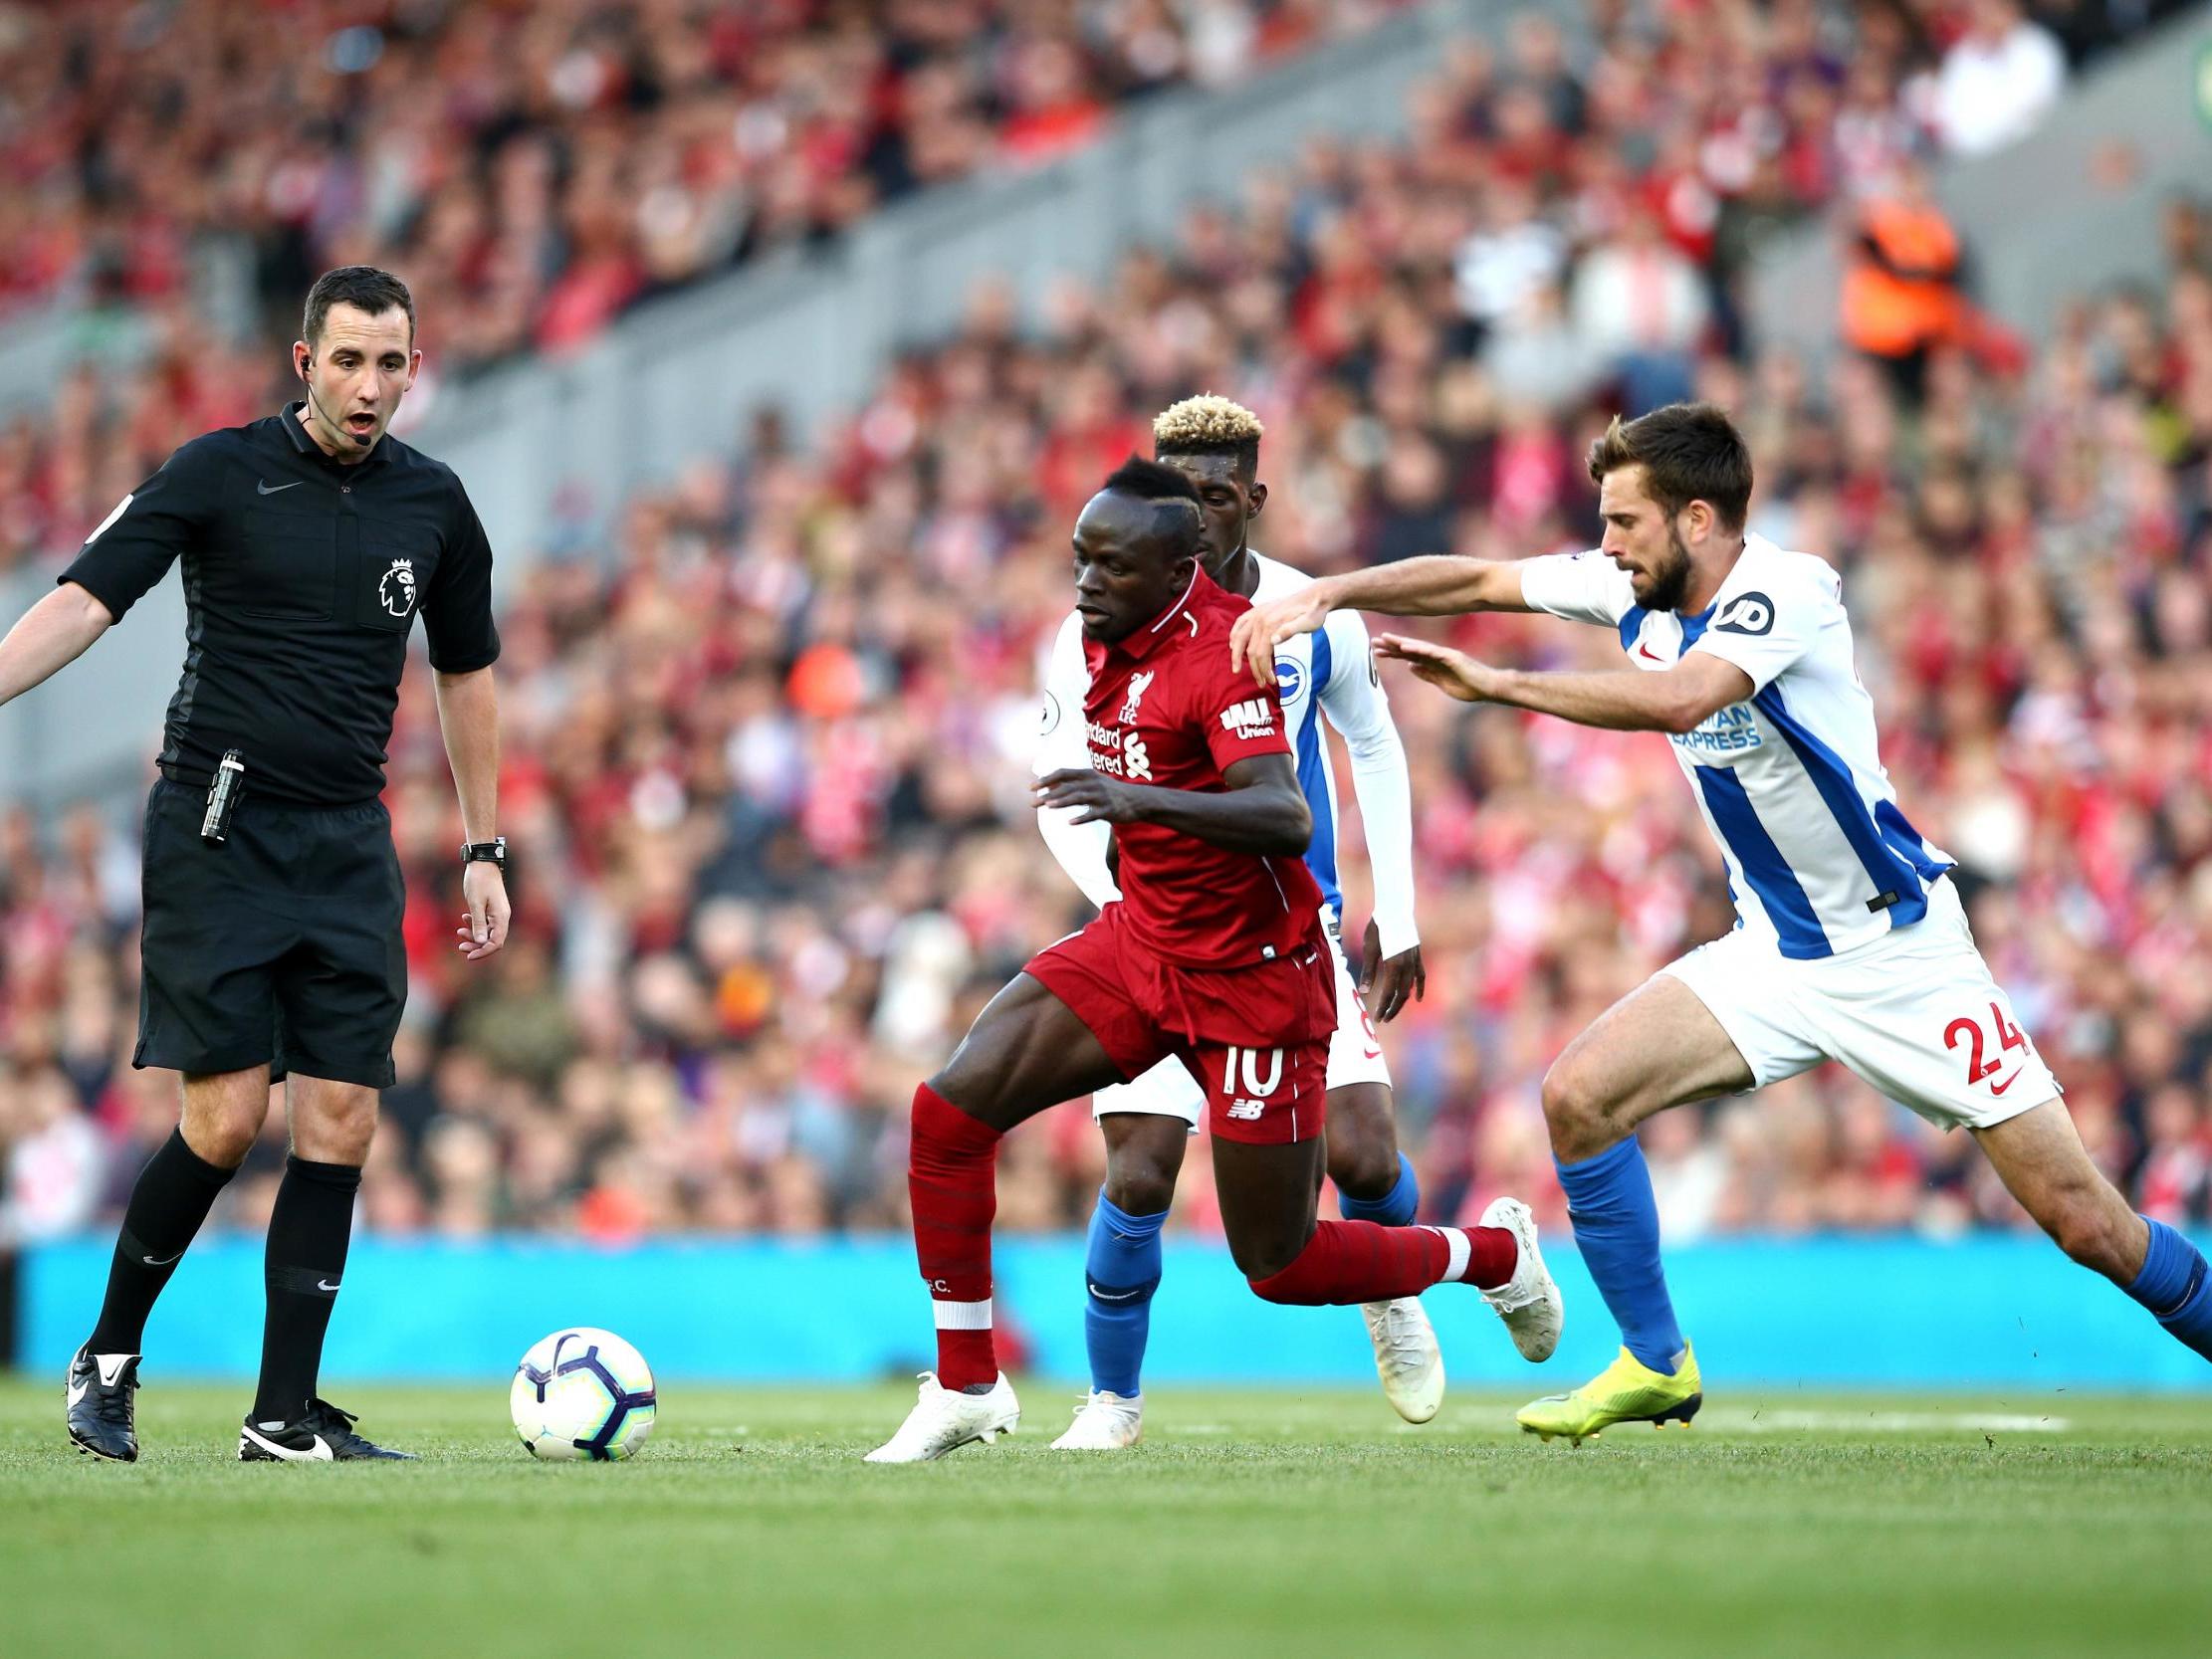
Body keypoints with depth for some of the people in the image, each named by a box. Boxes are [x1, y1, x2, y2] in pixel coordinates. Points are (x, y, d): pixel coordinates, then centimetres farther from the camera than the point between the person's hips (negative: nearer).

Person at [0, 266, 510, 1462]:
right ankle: (106, 1360, 10)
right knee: (225, 1120, -10)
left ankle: (286, 1417, 3)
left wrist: (483, 850, 18)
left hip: (348, 847, 4)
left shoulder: (432, 502, 8)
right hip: (217, 833, -4)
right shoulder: (220, 473, -4)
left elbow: (466, 674, 20)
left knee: (340, 1126, -3)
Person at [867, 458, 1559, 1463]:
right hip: (1139, 944, 7)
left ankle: (1493, 1256, 28)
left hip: (1252, 981, -7)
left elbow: (1288, 819, -37)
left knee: (1281, 1267, 1)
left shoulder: (1221, 654, -22)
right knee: (947, 1112, -10)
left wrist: (1144, 803, -49)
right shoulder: (1106, 636, 2)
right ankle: (966, 1388, 2)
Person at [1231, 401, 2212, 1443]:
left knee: (2078, 1217, -9)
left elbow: (1679, 699, -39)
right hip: (1775, 955, 6)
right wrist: (1322, 596, -4)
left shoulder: (1787, 590, -23)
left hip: (1899, 950, -6)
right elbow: (1472, 580, 8)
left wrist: (1498, 684, -35)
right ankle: (1655, 1366, 3)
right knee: (1579, 1095, -11)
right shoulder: (1636, 587, -1)